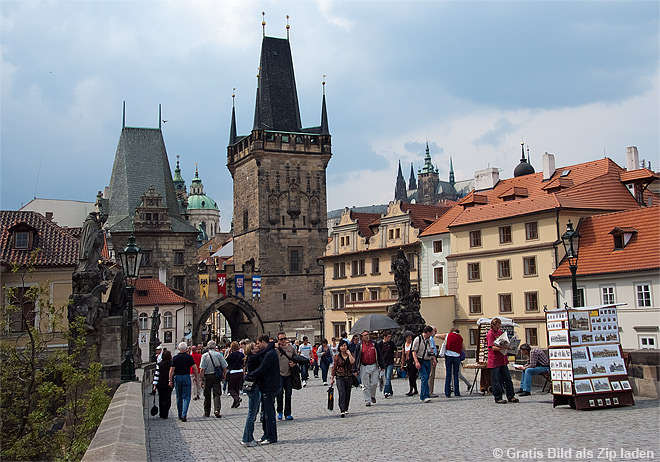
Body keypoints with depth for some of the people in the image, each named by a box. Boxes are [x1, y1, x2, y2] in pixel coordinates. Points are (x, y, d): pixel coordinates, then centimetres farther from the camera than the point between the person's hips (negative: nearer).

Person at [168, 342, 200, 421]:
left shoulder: (175, 358, -1)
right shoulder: (189, 357, -3)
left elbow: (172, 370, -5)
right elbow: (195, 368, -7)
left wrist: (170, 380, 0)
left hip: (177, 377, 2)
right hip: (186, 377, -1)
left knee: (179, 397, 13)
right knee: (186, 397, 1)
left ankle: (180, 415, 21)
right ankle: (184, 415, -15)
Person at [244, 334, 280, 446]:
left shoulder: (270, 354, -19)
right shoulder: (269, 353, 14)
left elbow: (260, 370, -21)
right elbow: (262, 369, 18)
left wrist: (247, 377, -10)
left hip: (269, 387, -11)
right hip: (267, 386, 11)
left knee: (269, 412, -4)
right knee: (265, 412, 16)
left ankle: (271, 437, 2)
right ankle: (266, 435, 23)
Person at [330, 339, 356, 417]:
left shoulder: (350, 354, 5)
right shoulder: (337, 356, 1)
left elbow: (352, 362, -17)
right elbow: (334, 368, 5)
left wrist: (349, 354, -11)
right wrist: (332, 379, 4)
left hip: (349, 377, 2)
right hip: (340, 378, -2)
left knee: (347, 394, 9)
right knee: (342, 394, -16)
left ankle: (345, 409, 24)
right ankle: (342, 411, -22)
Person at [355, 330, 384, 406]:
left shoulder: (374, 345, 8)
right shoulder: (360, 347, 3)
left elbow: (380, 356, 9)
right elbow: (356, 359, 4)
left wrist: (382, 366, 4)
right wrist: (355, 369, -1)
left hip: (374, 366, 1)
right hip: (364, 367, -1)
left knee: (374, 383, 0)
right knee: (366, 385, 0)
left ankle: (372, 396, 26)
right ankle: (367, 401, 8)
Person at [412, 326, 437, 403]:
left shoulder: (428, 341, 17)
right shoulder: (418, 339, -7)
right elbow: (414, 351, -11)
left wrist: (433, 359, 12)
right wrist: (416, 362, -19)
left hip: (428, 362, 7)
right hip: (421, 361, -7)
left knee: (425, 379, 7)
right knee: (424, 378, -16)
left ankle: (422, 396, 16)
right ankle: (425, 396, -19)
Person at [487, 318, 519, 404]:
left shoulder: (500, 332, 15)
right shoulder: (490, 334, -10)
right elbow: (493, 347, -18)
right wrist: (503, 347, -30)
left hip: (503, 360, 7)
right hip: (494, 361, -7)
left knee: (507, 378, 10)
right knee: (496, 381, -1)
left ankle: (511, 396, 18)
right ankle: (498, 398, 7)